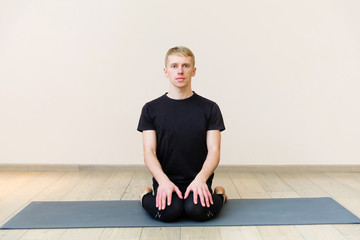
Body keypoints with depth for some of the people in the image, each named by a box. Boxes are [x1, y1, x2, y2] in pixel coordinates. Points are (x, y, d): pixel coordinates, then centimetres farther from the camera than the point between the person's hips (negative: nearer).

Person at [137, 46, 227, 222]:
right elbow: (149, 152, -3)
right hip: (165, 180, 0)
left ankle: (220, 194, 7)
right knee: (168, 211, -29)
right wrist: (163, 181, -22)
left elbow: (214, 150, -3)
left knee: (198, 210, -29)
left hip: (197, 181, 0)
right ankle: (146, 196, 6)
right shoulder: (151, 109, 3)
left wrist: (201, 179, -22)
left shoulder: (209, 108, 3)